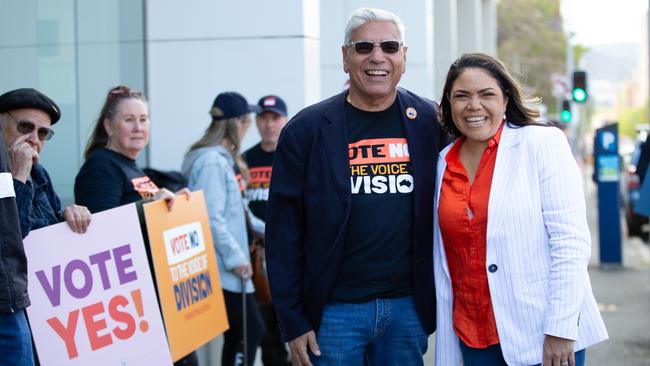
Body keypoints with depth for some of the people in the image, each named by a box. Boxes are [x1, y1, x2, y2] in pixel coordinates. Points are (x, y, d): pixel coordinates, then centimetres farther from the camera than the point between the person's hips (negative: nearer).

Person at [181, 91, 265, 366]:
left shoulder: (223, 158, 16)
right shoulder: (212, 161, -16)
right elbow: (211, 218, -21)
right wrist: (235, 257, -17)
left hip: (225, 267, 10)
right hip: (224, 268, -10)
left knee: (236, 335, 10)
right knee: (252, 331, -8)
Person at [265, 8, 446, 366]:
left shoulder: (431, 124, 3)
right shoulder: (307, 129, -2)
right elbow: (284, 230, -2)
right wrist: (293, 321, -5)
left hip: (408, 306, 2)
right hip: (335, 308, -2)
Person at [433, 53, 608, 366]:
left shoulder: (543, 143, -6)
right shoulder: (445, 163, 7)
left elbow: (571, 241, -11)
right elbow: (443, 261, 9)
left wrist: (560, 328, -16)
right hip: (475, 338, 4)